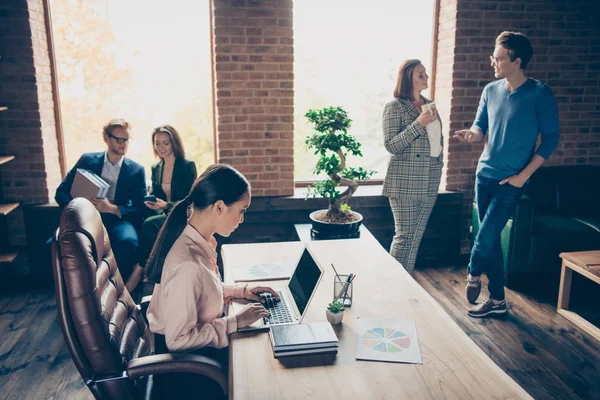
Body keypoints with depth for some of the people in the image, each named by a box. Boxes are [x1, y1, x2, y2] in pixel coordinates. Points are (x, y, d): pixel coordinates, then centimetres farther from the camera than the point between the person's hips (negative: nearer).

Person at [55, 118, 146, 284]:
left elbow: (140, 209, -1)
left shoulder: (136, 170, 4)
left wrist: (112, 208, -20)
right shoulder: (87, 160, 7)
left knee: (128, 241, -36)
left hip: (117, 220, -1)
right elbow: (61, 192, 6)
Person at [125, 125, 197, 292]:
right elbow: (155, 195, 16)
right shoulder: (155, 168, 12)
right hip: (164, 215, 5)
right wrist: (150, 202, -9)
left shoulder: (188, 166, -5)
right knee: (151, 234, -31)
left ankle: (139, 270, -20)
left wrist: (165, 205, -27)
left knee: (149, 224, -31)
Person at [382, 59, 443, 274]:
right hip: (405, 183, -6)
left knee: (416, 237, 10)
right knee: (404, 236, -3)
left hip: (429, 184, 6)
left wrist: (438, 166, 17)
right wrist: (418, 124, -19)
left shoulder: (430, 105, 13)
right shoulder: (395, 107, -6)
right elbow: (391, 145, -14)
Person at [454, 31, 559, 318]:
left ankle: (473, 275, 24)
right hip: (484, 175, 5)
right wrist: (471, 134, -15)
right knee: (491, 239, 10)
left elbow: (551, 138, -7)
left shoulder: (540, 94, -10)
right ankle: (497, 300, 23)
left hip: (511, 181, -5)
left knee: (486, 237, -8)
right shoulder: (491, 90, 5)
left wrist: (524, 175, -11)